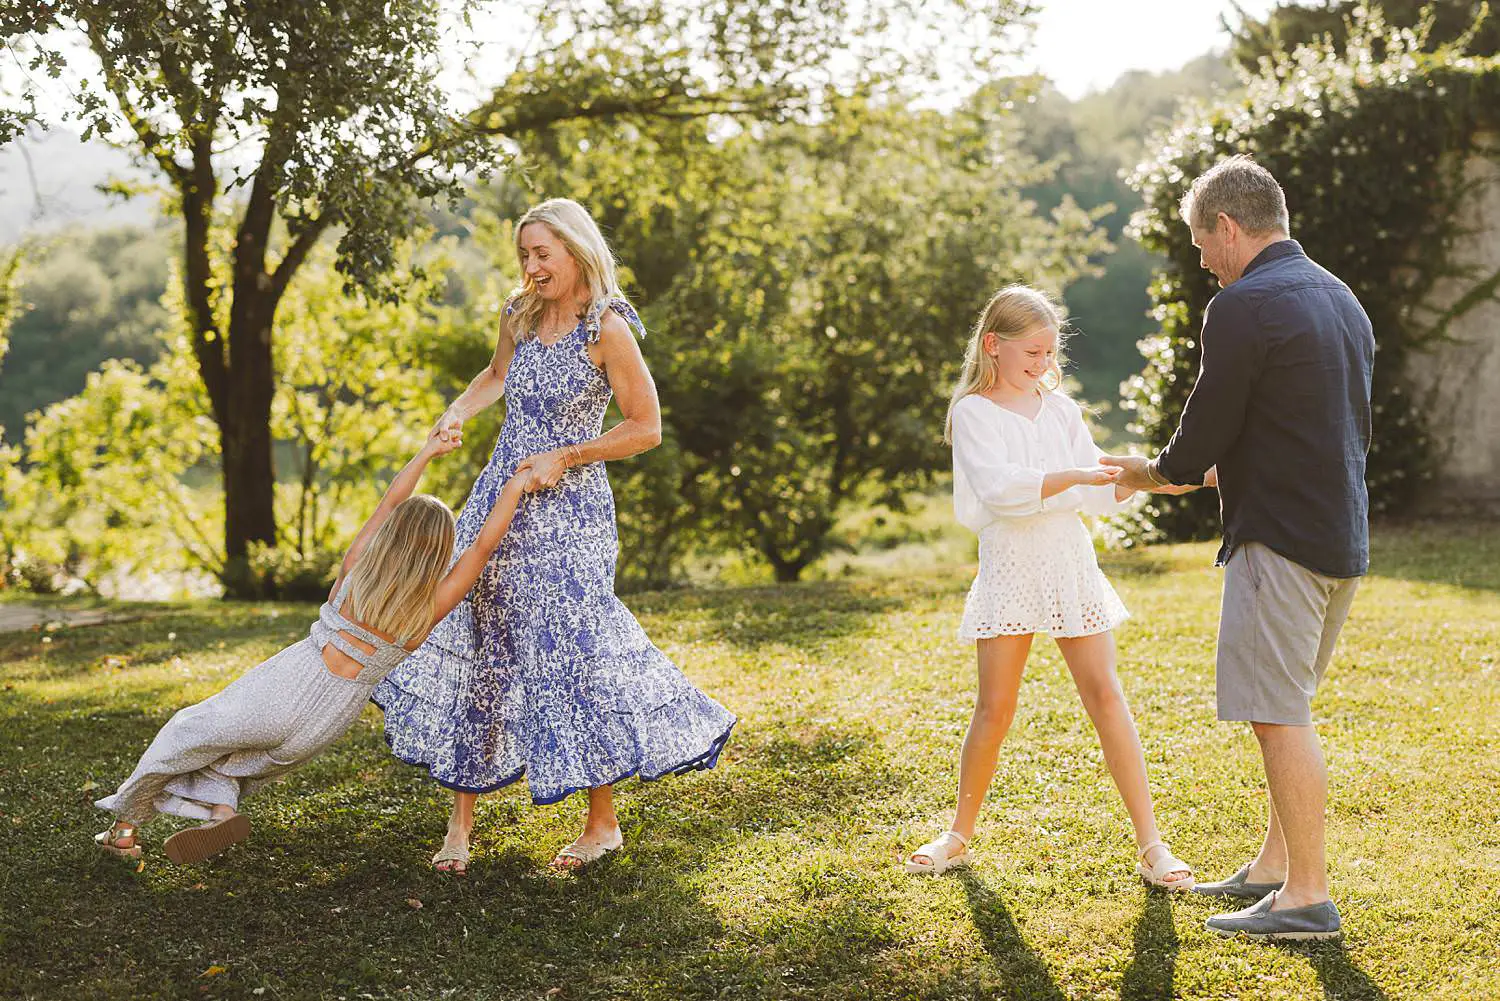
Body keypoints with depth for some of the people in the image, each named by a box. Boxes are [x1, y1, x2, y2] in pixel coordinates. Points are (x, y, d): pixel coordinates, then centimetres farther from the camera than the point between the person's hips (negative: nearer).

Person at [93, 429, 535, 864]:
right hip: (322, 728, 2)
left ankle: (125, 826, 30)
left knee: (188, 732, 23)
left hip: (281, 690, -2)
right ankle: (220, 806, 2)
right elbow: (483, 545, -6)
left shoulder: (356, 570, -9)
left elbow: (390, 500, 3)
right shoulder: (428, 610, -12)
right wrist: (515, 486, 3)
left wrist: (427, 452, 15)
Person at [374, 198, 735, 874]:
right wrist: (459, 412, 9)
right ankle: (460, 825, 14)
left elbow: (646, 428, -9)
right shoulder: (520, 317, 7)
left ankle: (602, 823, 11)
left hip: (566, 511, -6)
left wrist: (563, 457, -13)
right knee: (477, 644, 5)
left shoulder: (607, 329, -13)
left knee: (571, 649, -6)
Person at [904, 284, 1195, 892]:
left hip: (1071, 563, 3)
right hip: (1009, 569, -3)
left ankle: (1150, 844, 0)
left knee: (1104, 694, -2)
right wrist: (1073, 476, -26)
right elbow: (997, 487, -19)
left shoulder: (1060, 409, 11)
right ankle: (959, 836, 17)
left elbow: (1099, 496, 10)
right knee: (995, 708, -1)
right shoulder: (972, 412, -2)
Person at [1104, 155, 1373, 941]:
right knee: (1288, 709, 17)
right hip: (1343, 534, 10)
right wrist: (1200, 470, 27)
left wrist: (1153, 472, 11)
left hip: (1281, 539, -10)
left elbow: (1203, 435, -12)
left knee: (1277, 715, -5)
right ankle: (1276, 866, 25)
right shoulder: (1342, 300, 15)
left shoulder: (1242, 308, -14)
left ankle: (1307, 897, 0)